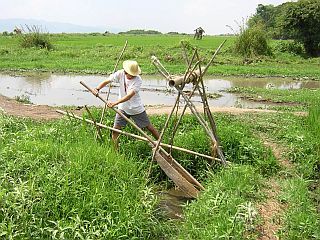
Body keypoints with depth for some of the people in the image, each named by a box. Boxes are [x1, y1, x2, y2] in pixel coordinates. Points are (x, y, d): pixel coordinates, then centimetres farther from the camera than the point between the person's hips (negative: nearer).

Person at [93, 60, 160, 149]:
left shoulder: (138, 80, -25)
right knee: (115, 129, 0)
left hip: (136, 108, -3)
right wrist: (97, 88, -34)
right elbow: (107, 81, -13)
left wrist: (115, 103, -45)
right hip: (123, 108, 3)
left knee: (150, 127, 6)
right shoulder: (120, 74, -14)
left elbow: (129, 96, -35)